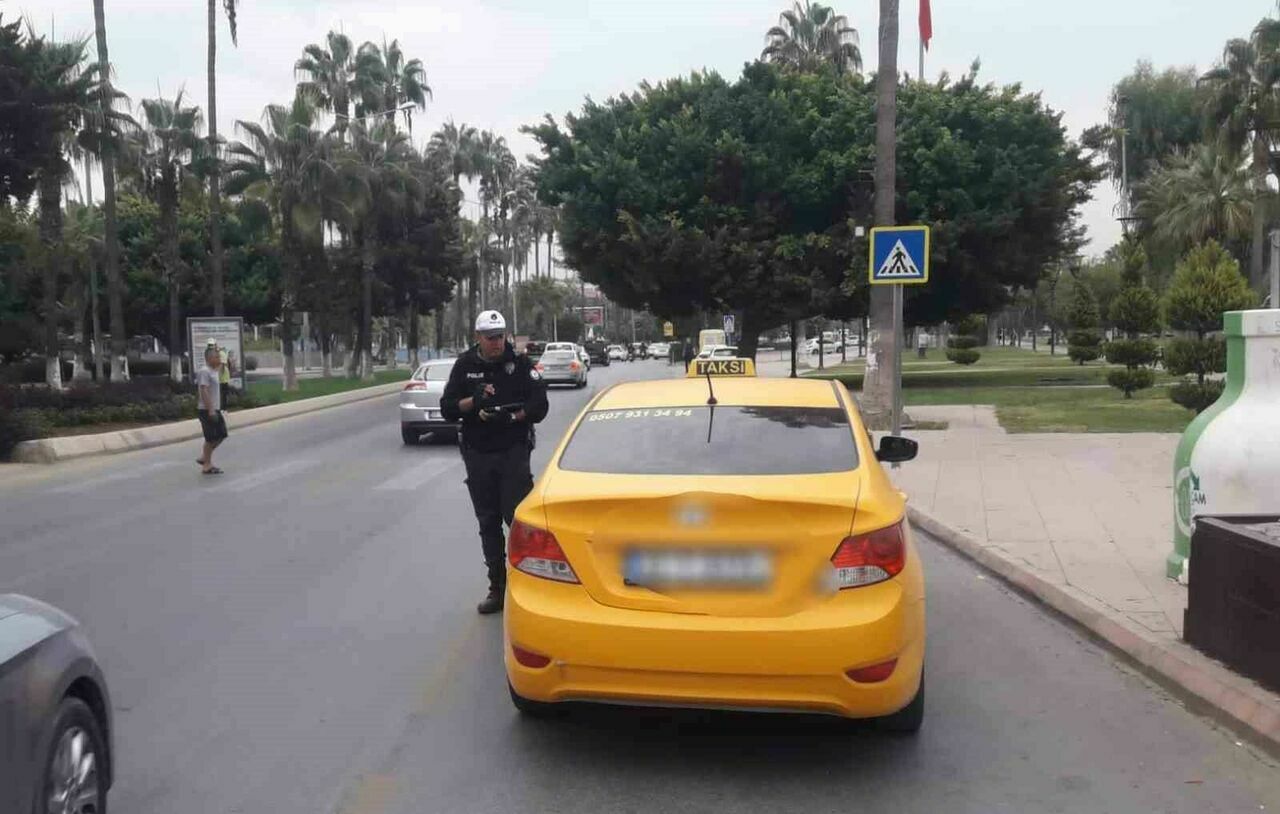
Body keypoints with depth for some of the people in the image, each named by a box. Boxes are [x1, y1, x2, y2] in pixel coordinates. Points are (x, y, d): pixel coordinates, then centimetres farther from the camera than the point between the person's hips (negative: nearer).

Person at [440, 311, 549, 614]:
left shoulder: (520, 363, -2)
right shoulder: (465, 365, 5)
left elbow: (539, 406, -5)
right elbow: (447, 408, 1)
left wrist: (510, 416, -21)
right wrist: (473, 401, -18)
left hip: (513, 452, -3)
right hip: (477, 455, 3)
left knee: (517, 518, -11)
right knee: (488, 524, 8)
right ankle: (498, 588, 16)